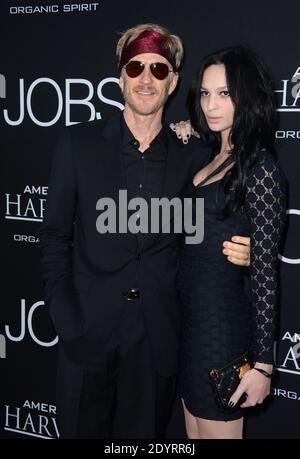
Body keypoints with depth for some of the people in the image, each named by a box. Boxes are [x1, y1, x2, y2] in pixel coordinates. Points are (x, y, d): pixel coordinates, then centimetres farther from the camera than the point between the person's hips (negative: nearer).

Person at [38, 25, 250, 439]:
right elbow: (55, 235, 1)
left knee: (145, 433, 14)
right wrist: (65, 319, -6)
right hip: (88, 332, -1)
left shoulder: (193, 156, 2)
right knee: (82, 429, 11)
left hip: (158, 339, 1)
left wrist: (240, 253, -12)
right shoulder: (79, 143, -1)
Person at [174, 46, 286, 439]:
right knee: (194, 433, 20)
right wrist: (184, 140, 10)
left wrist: (263, 362, -16)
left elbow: (266, 271, -17)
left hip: (224, 324, -8)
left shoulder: (260, 169, -16)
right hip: (191, 320, 8)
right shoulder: (210, 158, 7)